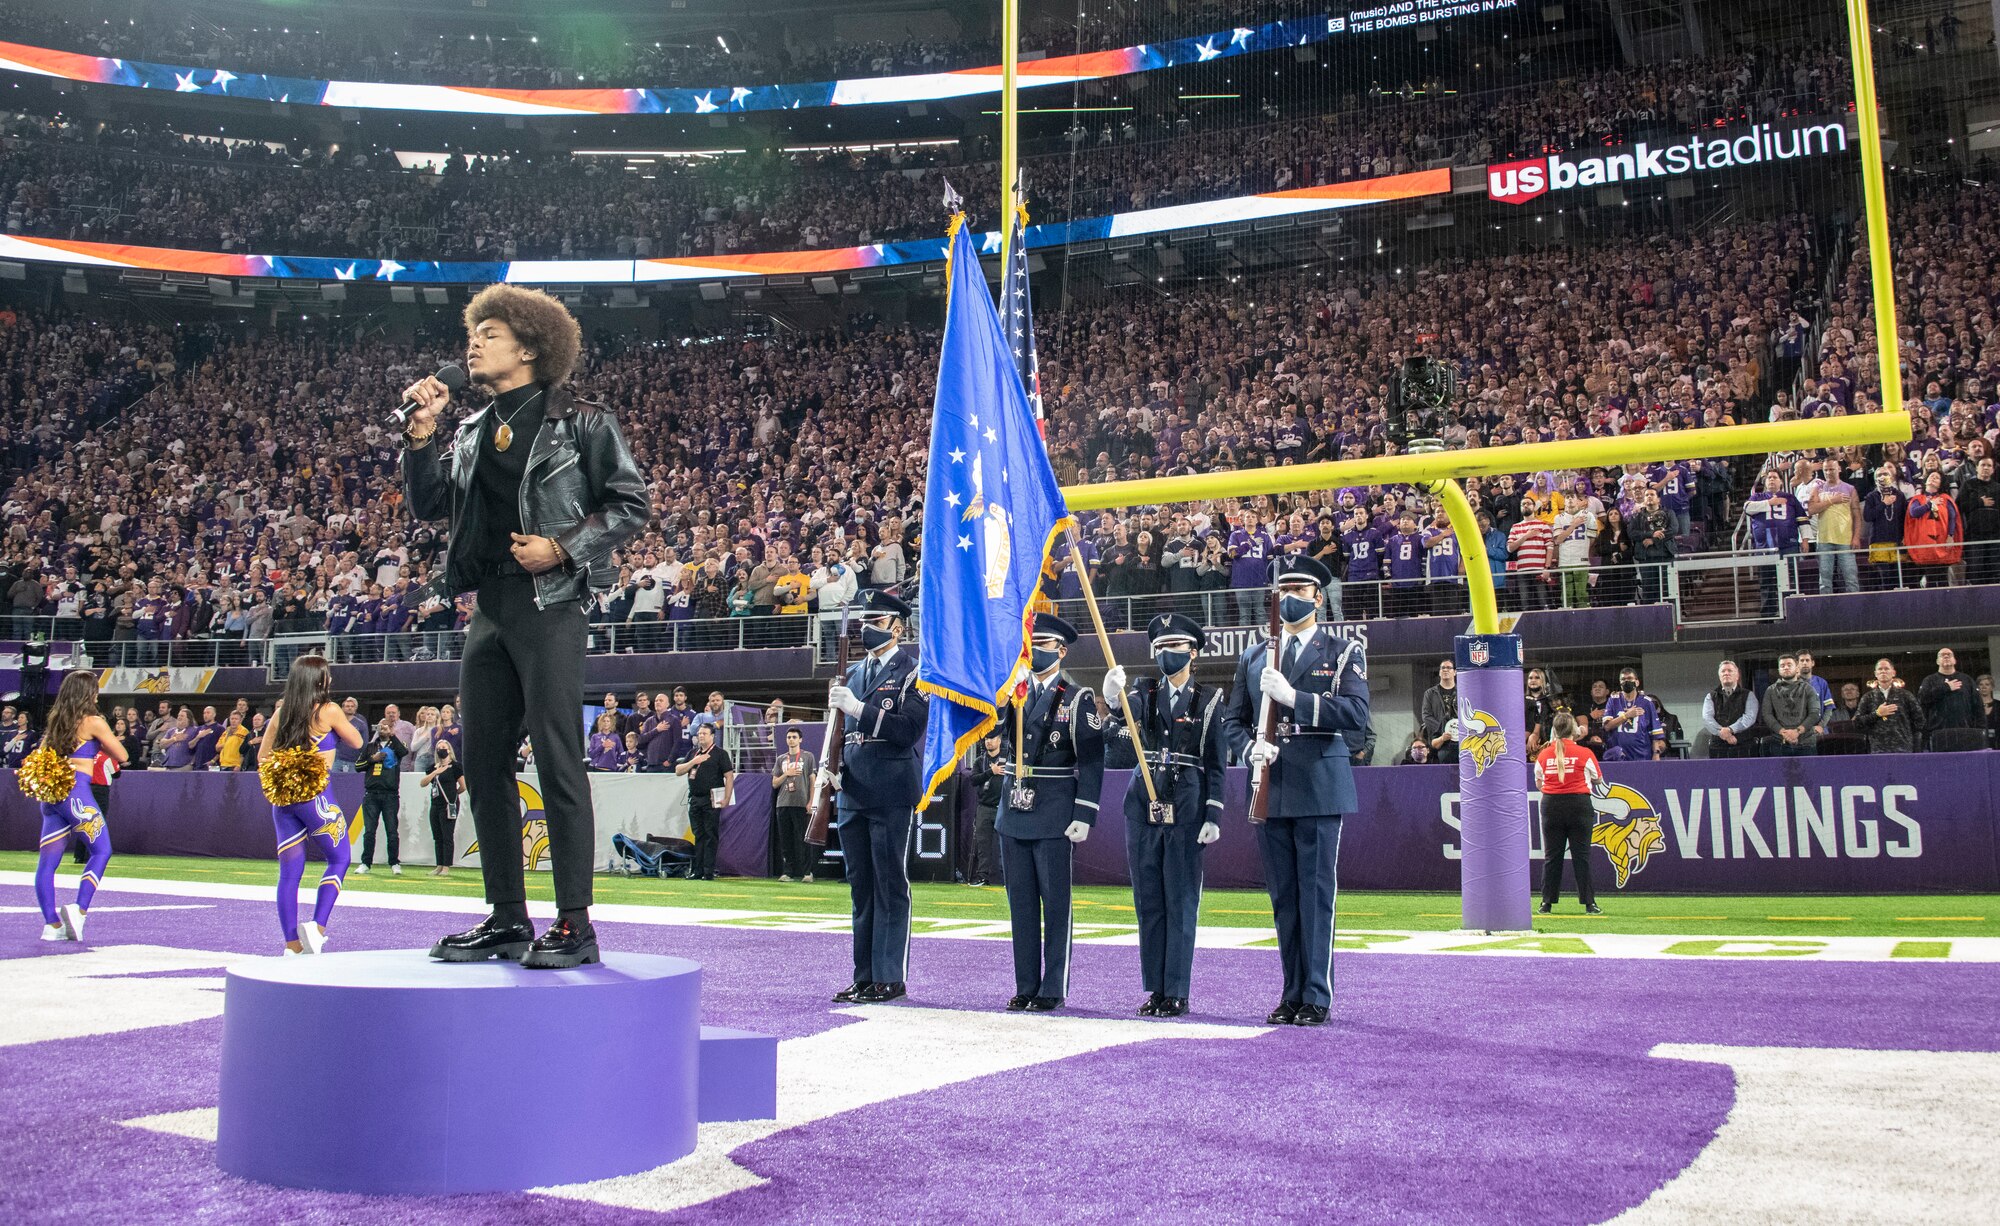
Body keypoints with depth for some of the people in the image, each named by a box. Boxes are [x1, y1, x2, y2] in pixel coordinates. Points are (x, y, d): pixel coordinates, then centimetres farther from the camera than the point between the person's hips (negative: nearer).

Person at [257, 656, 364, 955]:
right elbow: (356, 742, 7)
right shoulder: (328, 711, -7)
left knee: (289, 871, 6)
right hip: (316, 796, -5)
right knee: (339, 858, 9)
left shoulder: (280, 713, 8)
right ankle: (317, 925, -7)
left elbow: (263, 756, 10)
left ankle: (292, 944, 6)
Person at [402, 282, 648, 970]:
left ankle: (574, 923, -7)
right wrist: (420, 434, 3)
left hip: (551, 604, -7)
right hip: (490, 607, 7)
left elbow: (631, 505, -3)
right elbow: (428, 506, 14)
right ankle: (507, 919, 16)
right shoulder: (473, 432, 19)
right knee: (484, 759, 7)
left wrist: (563, 549, -12)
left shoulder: (581, 423, 0)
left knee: (556, 756, -10)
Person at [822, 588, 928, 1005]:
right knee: (861, 888, 10)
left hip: (892, 798, -7)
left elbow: (907, 729, -15)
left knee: (890, 887, -2)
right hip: (853, 795, 7)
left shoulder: (912, 673, -3)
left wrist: (857, 708, -20)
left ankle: (890, 978, 4)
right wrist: (831, 761, 3)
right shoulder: (853, 674, 17)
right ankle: (865, 977, 17)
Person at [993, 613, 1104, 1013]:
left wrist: (1084, 817, -13)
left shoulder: (1079, 699, -2)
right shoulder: (1012, 694, 13)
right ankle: (1025, 987, 16)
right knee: (1021, 903, 9)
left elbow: (1091, 763, -6)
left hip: (1055, 817, -5)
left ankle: (1054, 989, 7)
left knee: (1055, 903, 0)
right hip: (1014, 814, 5)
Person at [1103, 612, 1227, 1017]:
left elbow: (1216, 764, 2)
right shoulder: (1141, 694, 8)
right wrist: (1117, 706, -16)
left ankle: (1178, 993, 4)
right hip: (1143, 808, 3)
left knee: (1181, 902, -1)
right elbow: (1117, 756, -2)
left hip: (1187, 809, -3)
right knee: (1148, 902, 7)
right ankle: (1156, 989, 15)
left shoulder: (1208, 699, 3)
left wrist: (1214, 817, -5)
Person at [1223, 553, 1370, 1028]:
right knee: (1283, 898, 8)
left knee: (1316, 895, -3)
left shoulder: (1344, 653, 4)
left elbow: (1356, 714, -10)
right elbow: (1232, 719, 15)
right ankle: (1292, 994, 16)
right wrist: (1251, 748, -7)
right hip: (1270, 790, 4)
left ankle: (1317, 998, 3)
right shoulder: (1253, 659, 16)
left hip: (1319, 789, -4)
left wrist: (1293, 696, -20)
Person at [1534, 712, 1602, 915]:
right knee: (1581, 855, 3)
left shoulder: (1543, 755, 0)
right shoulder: (1584, 754, -6)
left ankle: (1547, 902, 8)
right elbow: (1599, 780, 9)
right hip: (1578, 804, -2)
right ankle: (1589, 903, 4)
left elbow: (1538, 784, 11)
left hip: (1550, 805, 2)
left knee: (1551, 855, 7)